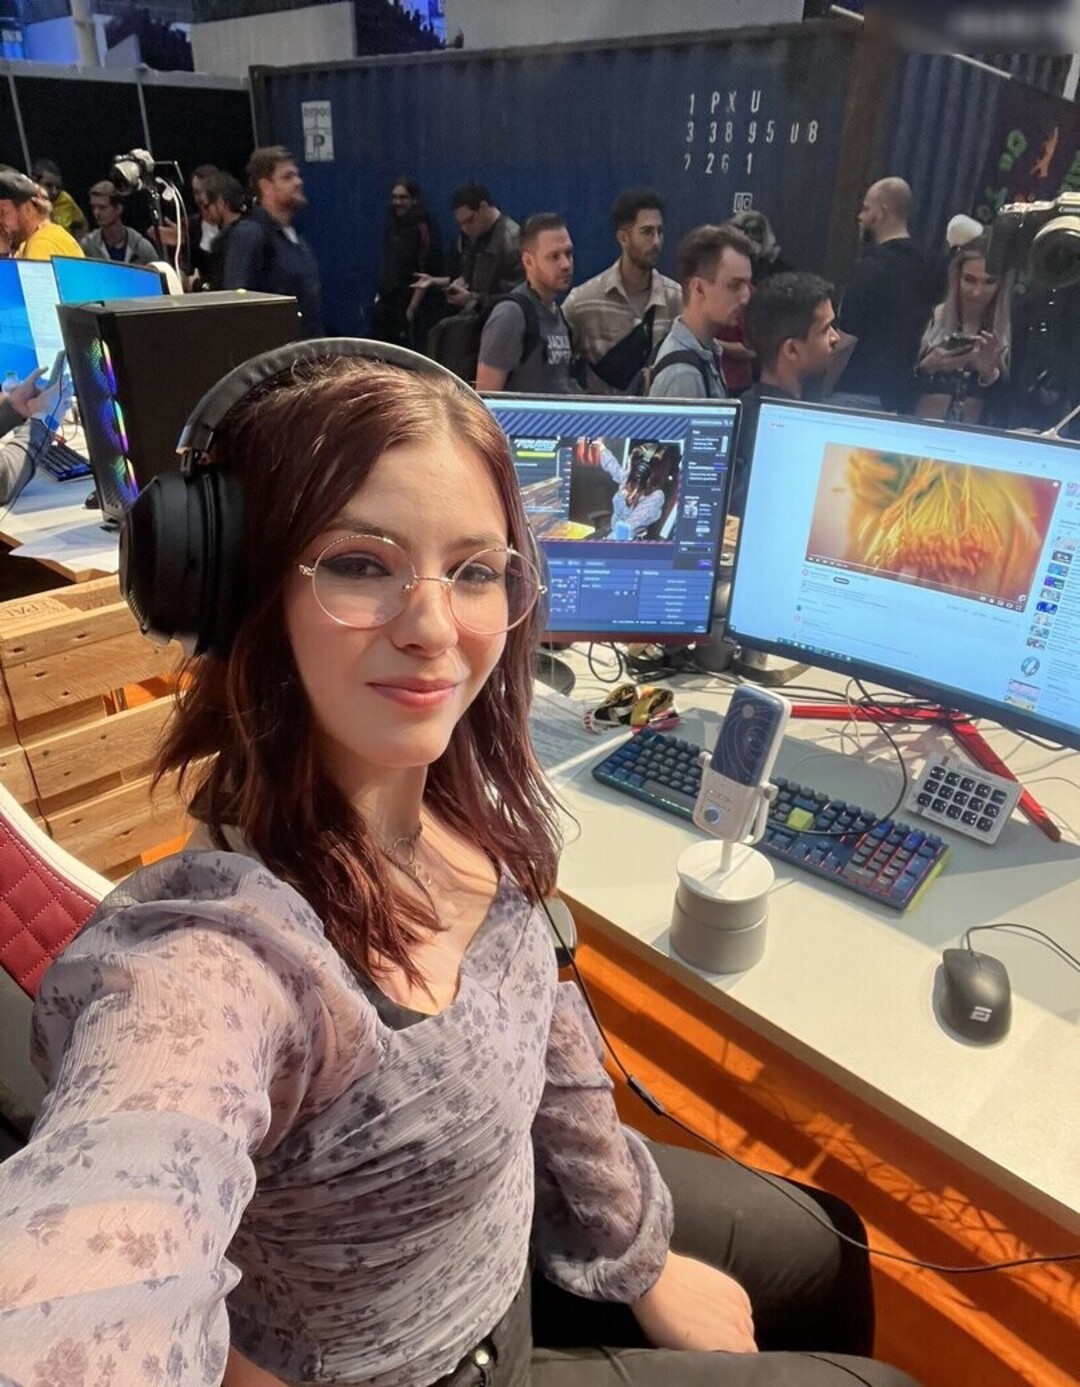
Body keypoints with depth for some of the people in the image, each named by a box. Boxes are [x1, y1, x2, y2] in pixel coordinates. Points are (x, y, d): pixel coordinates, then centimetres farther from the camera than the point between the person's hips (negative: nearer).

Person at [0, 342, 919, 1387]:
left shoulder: (467, 803, -17)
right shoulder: (205, 963, -40)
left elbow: (548, 1030, -3)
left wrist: (644, 1262, 5)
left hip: (523, 1221, 5)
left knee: (824, 1249, 25)